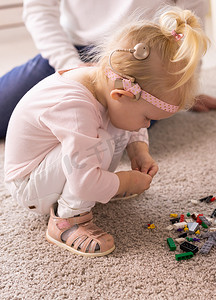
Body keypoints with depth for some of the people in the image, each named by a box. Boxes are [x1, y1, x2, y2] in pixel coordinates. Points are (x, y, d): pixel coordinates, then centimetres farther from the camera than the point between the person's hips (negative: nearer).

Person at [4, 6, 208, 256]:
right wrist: (129, 181, -24)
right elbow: (85, 182, -40)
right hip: (29, 186, -8)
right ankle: (67, 220, -16)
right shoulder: (75, 108, -38)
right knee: (100, 144, -32)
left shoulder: (110, 81, -10)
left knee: (122, 130, -3)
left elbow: (135, 129, 11)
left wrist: (139, 151, -7)